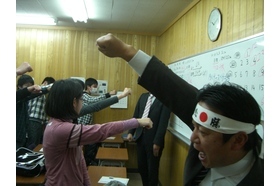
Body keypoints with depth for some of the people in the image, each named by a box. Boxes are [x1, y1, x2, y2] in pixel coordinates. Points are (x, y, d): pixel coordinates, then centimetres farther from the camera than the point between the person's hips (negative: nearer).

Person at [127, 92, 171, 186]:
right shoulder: (143, 96, 9)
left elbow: (163, 123, -14)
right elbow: (136, 115, 12)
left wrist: (157, 142, -17)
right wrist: (130, 132, 5)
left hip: (153, 139, -6)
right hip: (140, 137, 6)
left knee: (152, 169, 9)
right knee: (141, 166, 17)